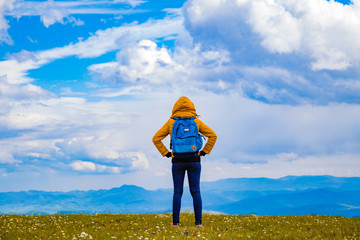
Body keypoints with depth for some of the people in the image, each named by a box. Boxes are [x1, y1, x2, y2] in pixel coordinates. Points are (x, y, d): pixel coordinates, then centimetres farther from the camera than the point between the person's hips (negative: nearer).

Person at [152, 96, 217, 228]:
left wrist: (166, 153, 5)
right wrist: (204, 151, 4)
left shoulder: (171, 122, 3)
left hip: (177, 161, 0)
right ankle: (198, 222, -1)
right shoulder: (196, 121, 3)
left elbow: (156, 138, 0)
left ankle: (175, 222, 3)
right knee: (196, 192, 3)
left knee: (177, 192, 6)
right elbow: (213, 135, -1)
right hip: (194, 161, 0)